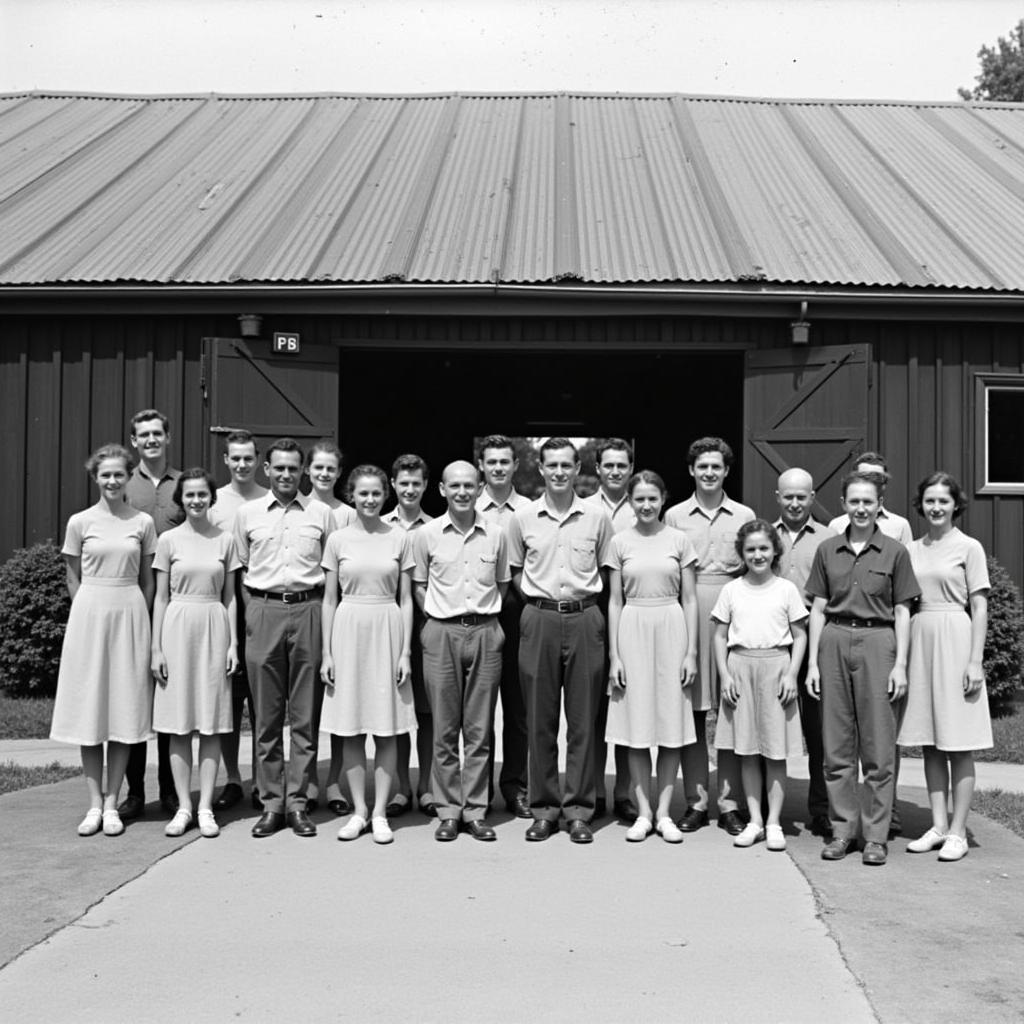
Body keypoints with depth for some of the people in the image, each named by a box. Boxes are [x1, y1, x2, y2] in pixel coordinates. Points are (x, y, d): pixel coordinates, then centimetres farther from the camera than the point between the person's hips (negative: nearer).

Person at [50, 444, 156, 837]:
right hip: (88, 615, 0)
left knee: (124, 709, 1)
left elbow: (148, 580, 9)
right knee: (89, 708, 1)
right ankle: (94, 804, 8)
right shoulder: (80, 522, 3)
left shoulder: (143, 522, 3)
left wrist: (135, 617, 6)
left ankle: (112, 804, 9)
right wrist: (94, 612, 7)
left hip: (130, 616, 0)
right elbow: (73, 579, 10)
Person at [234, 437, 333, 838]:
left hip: (308, 612, 0)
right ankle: (271, 803, 10)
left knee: (304, 714, 2)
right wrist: (254, 611, 5)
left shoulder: (320, 513, 8)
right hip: (263, 612, 1)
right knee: (266, 715, 3)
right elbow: (240, 569, 14)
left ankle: (297, 802, 8)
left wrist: (318, 610, 2)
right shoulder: (247, 513, 9)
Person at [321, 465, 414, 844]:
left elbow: (405, 599, 4)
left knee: (386, 730, 2)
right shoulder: (338, 539, 3)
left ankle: (380, 813, 11)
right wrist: (327, 652, 1)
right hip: (348, 631, 1)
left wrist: (405, 652, -2)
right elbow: (330, 599, 6)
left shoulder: (399, 538, 2)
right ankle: (358, 810, 15)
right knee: (351, 730, 5)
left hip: (387, 631, 0)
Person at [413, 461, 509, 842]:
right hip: (442, 633, -1)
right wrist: (435, 615, 0)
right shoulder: (427, 535, 2)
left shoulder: (495, 534, 4)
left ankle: (475, 811, 12)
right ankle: (448, 811, 12)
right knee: (445, 728, 3)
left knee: (480, 729, 5)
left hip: (485, 632, 1)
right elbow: (419, 584, 10)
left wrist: (487, 615, 4)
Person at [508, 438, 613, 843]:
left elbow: (606, 571, 13)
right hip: (539, 620, 0)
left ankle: (579, 809, 12)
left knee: (582, 718, 3)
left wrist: (585, 599, 4)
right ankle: (543, 809, 13)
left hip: (585, 619, 0)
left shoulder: (597, 518, 4)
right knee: (540, 719, 4)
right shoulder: (522, 519, 4)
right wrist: (538, 600, 3)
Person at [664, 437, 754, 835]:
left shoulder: (744, 516, 9)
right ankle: (696, 801, 12)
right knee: (691, 710, 3)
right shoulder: (674, 516, 8)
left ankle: (729, 802, 10)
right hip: (687, 613, 0)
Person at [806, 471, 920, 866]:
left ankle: (876, 834, 8)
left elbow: (901, 612, 3)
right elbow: (818, 609, 9)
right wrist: (812, 662, 4)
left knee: (879, 745, 0)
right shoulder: (828, 550, 9)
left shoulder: (894, 552, 3)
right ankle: (843, 829, 15)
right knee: (836, 745, 6)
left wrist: (900, 664, -4)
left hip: (877, 643, -2)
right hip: (834, 643, 2)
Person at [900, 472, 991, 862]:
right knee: (930, 741, 8)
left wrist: (976, 661, -11)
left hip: (954, 641, -4)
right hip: (918, 643, 5)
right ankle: (938, 825, 16)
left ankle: (958, 832, 6)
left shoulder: (968, 548, -1)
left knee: (958, 743, 0)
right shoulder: (911, 549, 11)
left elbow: (980, 607, -4)